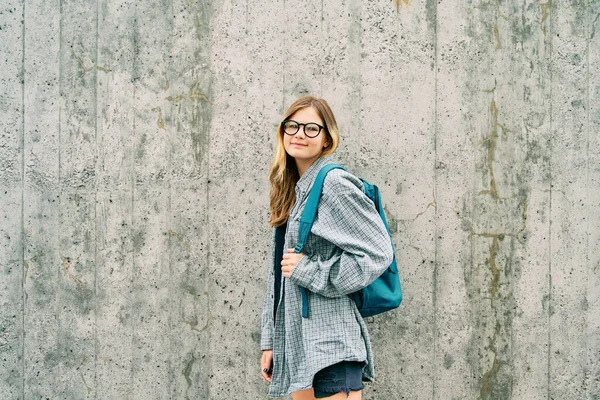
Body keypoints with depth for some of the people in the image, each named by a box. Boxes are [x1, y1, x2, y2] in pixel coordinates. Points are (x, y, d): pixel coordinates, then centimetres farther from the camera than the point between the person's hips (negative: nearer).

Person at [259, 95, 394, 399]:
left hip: (330, 345, -8)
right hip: (298, 341, 9)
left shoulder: (335, 184, -8)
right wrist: (270, 342, 15)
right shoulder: (293, 192, 17)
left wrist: (309, 272, -14)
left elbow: (377, 254, -14)